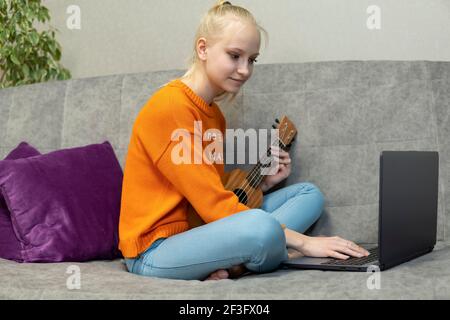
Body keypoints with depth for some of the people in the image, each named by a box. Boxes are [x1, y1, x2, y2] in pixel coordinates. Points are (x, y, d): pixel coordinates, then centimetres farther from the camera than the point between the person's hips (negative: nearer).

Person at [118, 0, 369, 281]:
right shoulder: (169, 107, -18)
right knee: (262, 227, -38)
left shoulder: (213, 114, 11)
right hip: (155, 251, -10)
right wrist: (303, 242, -21)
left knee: (310, 194, 10)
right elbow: (215, 205, -22)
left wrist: (263, 184, 1)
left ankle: (231, 265, -12)